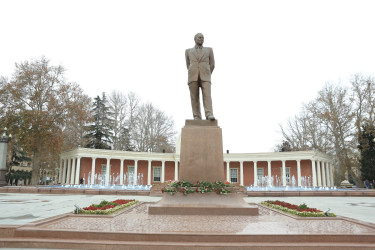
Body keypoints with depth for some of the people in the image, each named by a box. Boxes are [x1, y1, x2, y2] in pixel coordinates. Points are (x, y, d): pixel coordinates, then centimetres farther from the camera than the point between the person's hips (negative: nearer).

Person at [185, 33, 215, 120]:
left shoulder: (209, 50, 18)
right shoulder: (188, 51, 19)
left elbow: (212, 65, 17)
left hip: (204, 78, 0)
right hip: (193, 77, 1)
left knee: (207, 95, -18)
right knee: (195, 97, -7)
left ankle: (209, 115, -28)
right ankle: (197, 118, -6)